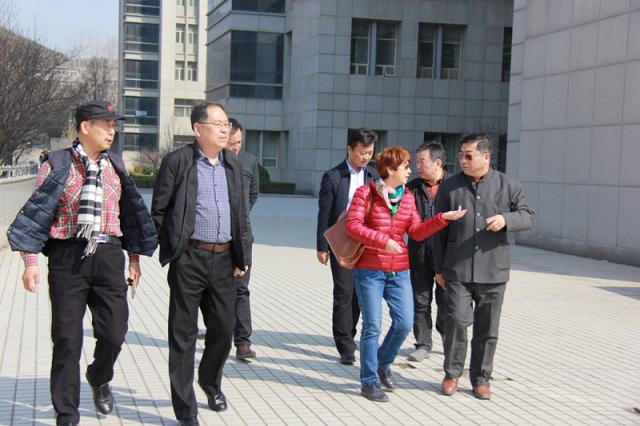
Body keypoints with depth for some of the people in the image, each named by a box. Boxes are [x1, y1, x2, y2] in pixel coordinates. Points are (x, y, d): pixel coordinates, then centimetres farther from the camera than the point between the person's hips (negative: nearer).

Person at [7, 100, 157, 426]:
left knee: (114, 332, 1)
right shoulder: (57, 165, -1)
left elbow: (129, 214, 17)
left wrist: (134, 258, 15)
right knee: (67, 338, 2)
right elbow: (36, 213, -3)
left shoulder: (115, 166, 11)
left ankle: (99, 378, 35)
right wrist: (30, 261, -10)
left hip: (108, 255, 3)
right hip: (67, 256, -3)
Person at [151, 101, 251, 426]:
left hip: (224, 259, 5)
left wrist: (242, 258, 11)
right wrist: (170, 250, -7)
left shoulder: (233, 164, 12)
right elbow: (158, 210, -2)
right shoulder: (177, 162, -4)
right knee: (184, 334, 2)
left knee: (224, 327, 12)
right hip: (189, 259, -5)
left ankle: (210, 381, 39)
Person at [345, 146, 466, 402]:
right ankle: (369, 381, 12)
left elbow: (416, 232, 3)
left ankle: (383, 364, 27)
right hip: (369, 269, -5)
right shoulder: (366, 193, -6)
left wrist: (443, 218, -9)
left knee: (404, 322, 1)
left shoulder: (407, 198, 9)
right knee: (372, 326, -2)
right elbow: (352, 226, -14)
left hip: (399, 271, 5)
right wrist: (382, 240, -23)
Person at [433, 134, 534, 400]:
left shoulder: (508, 185, 3)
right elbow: (439, 230, 7)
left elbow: (528, 217, 6)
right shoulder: (450, 187, 4)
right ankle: (452, 373, 9)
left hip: (493, 271, 1)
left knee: (487, 329, 7)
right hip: (458, 269, -1)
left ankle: (481, 378, 23)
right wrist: (438, 268, 7)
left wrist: (506, 219, -16)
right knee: (456, 320, -12)